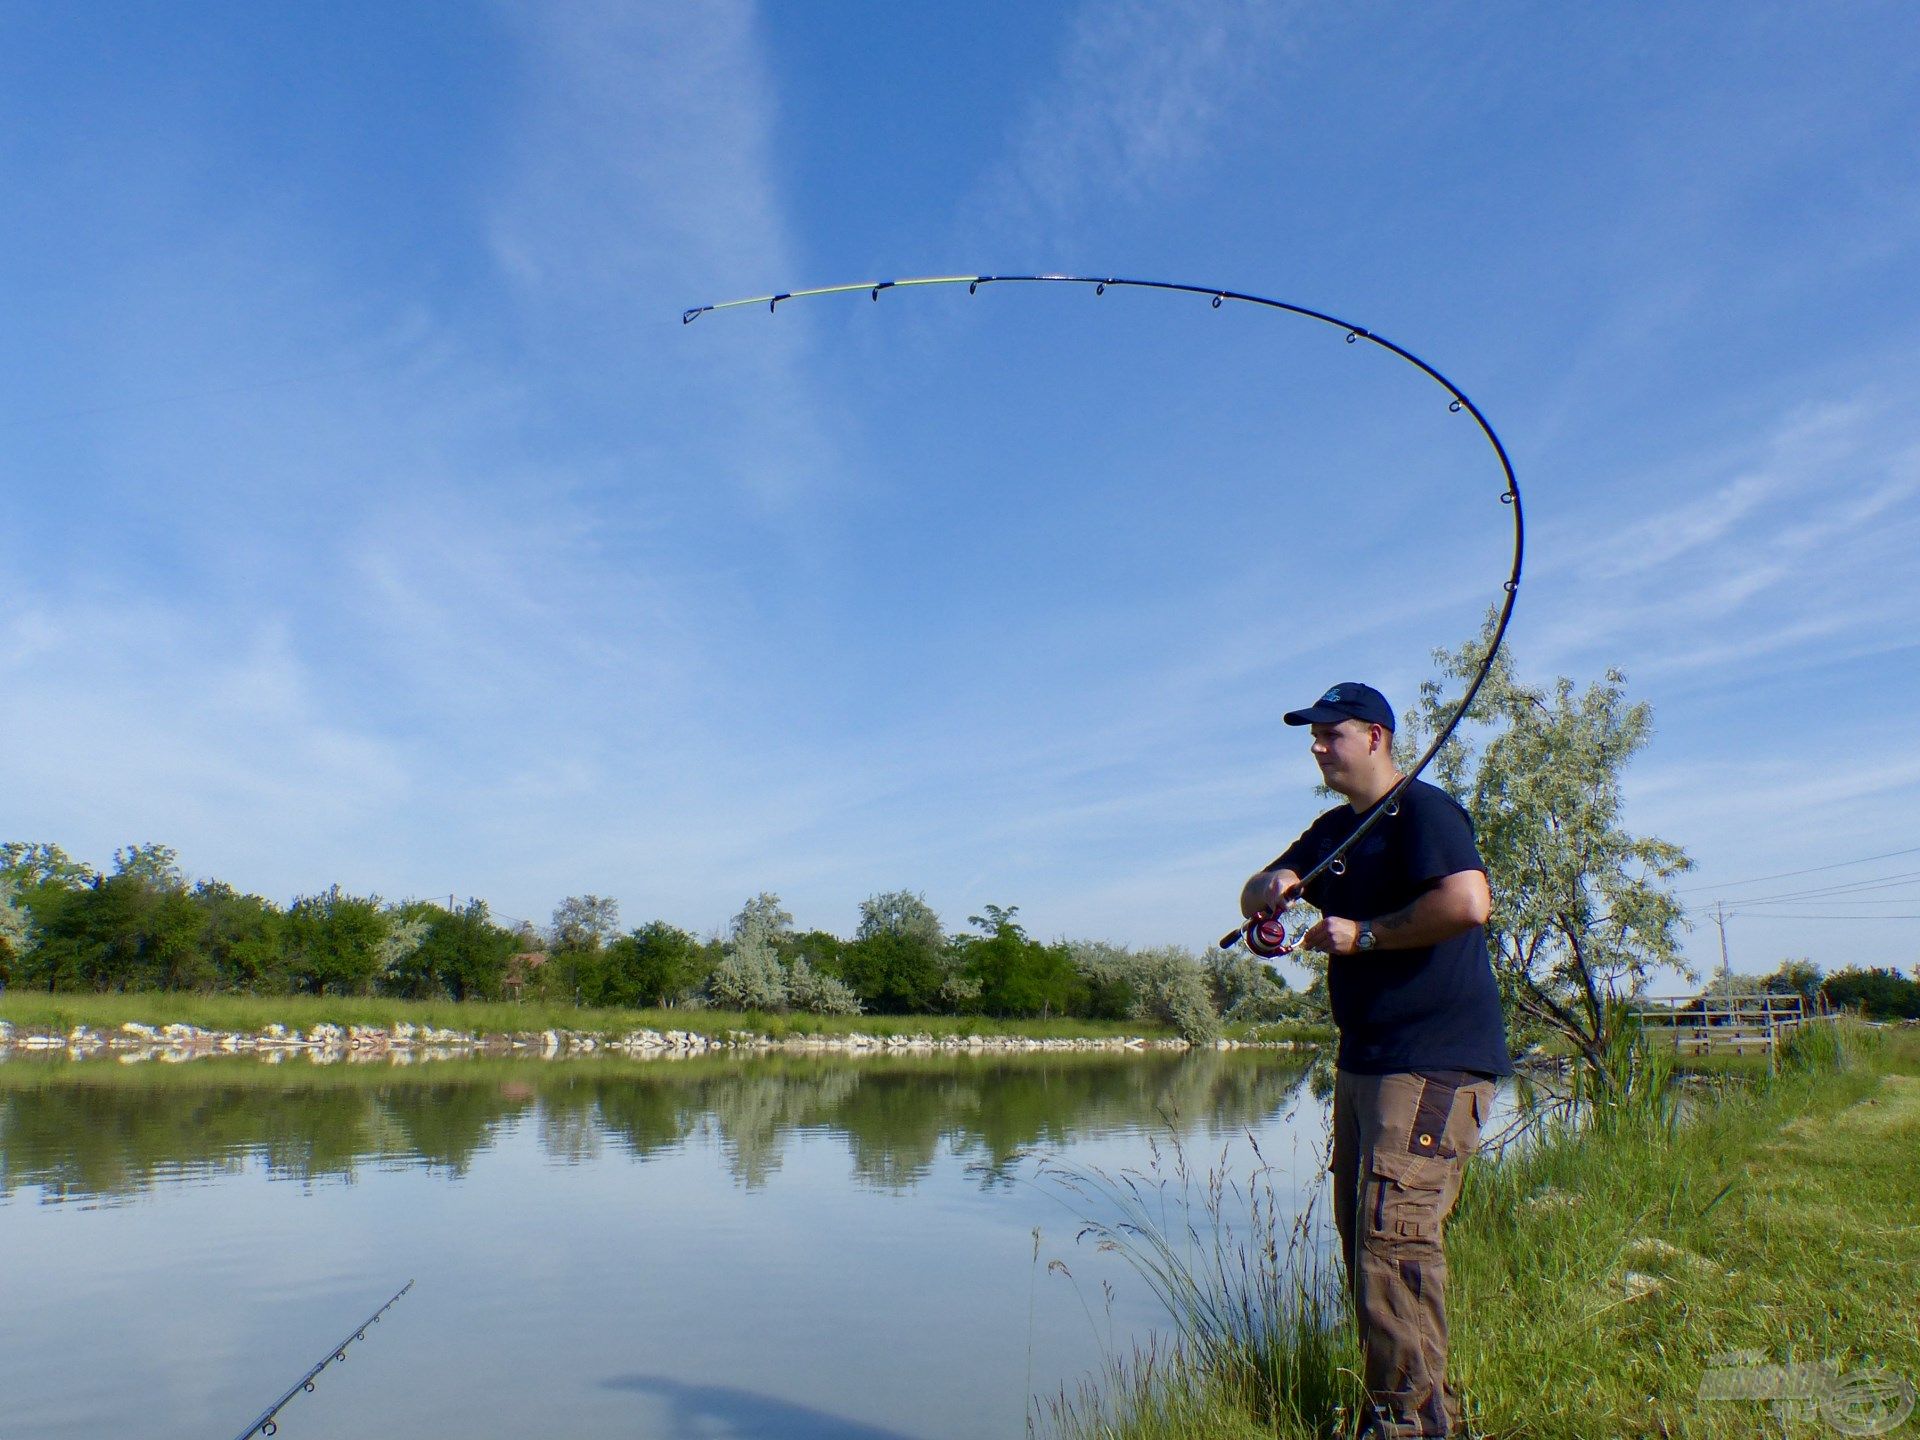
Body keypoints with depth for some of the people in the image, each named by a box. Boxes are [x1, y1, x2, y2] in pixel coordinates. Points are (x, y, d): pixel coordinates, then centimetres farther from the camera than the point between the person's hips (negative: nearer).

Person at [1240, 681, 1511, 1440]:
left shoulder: (1422, 810, -10)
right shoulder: (1333, 829, 18)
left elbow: (1468, 901, -25)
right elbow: (1256, 896, 19)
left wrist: (1364, 935, -17)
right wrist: (1270, 889, -5)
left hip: (1434, 1060, -10)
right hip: (1363, 1057, 10)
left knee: (1394, 1234, -14)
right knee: (1360, 1232, 13)